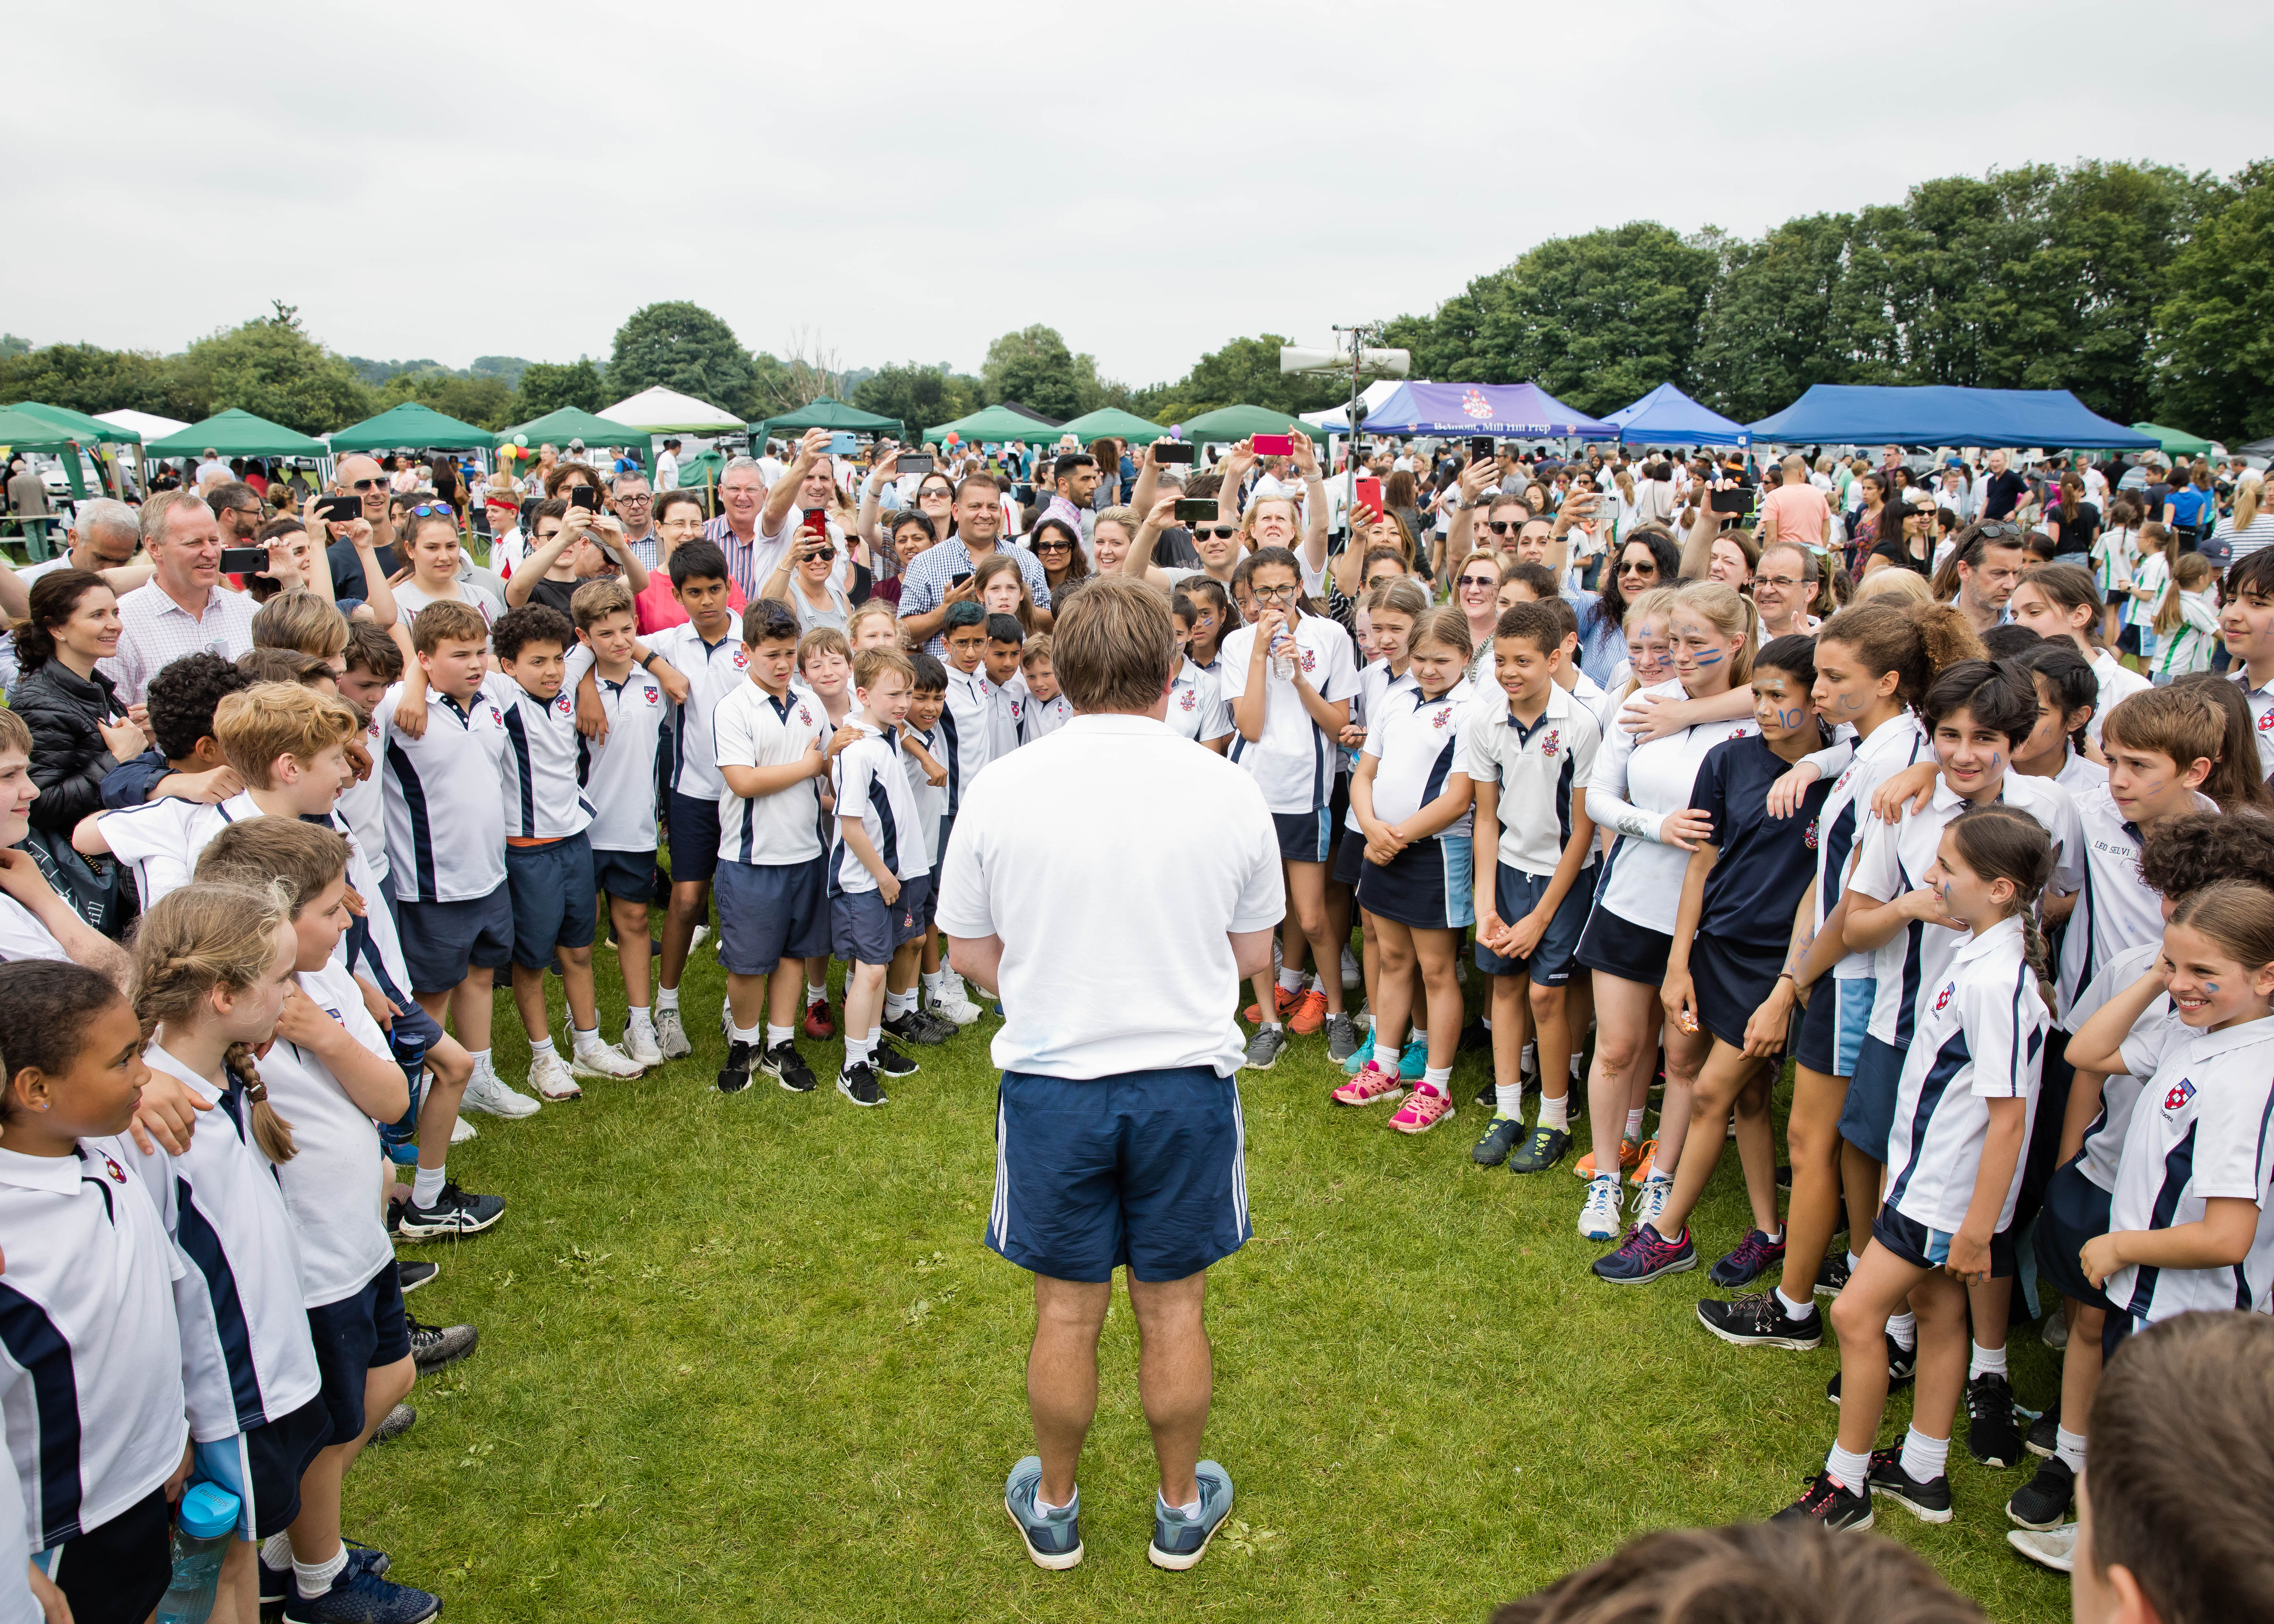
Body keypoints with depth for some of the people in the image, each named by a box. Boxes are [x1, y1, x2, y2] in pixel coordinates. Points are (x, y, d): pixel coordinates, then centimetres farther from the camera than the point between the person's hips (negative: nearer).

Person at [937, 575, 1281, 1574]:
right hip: (1188, 1079, 0)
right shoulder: (1228, 787, -8)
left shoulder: (1002, 787, -9)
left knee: (1066, 1312, 16)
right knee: (1174, 1310, 16)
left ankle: (1052, 1508, 36)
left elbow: (969, 951, 1)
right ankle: (1182, 1509, 36)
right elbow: (1254, 955, 2)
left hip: (1050, 1080, 0)